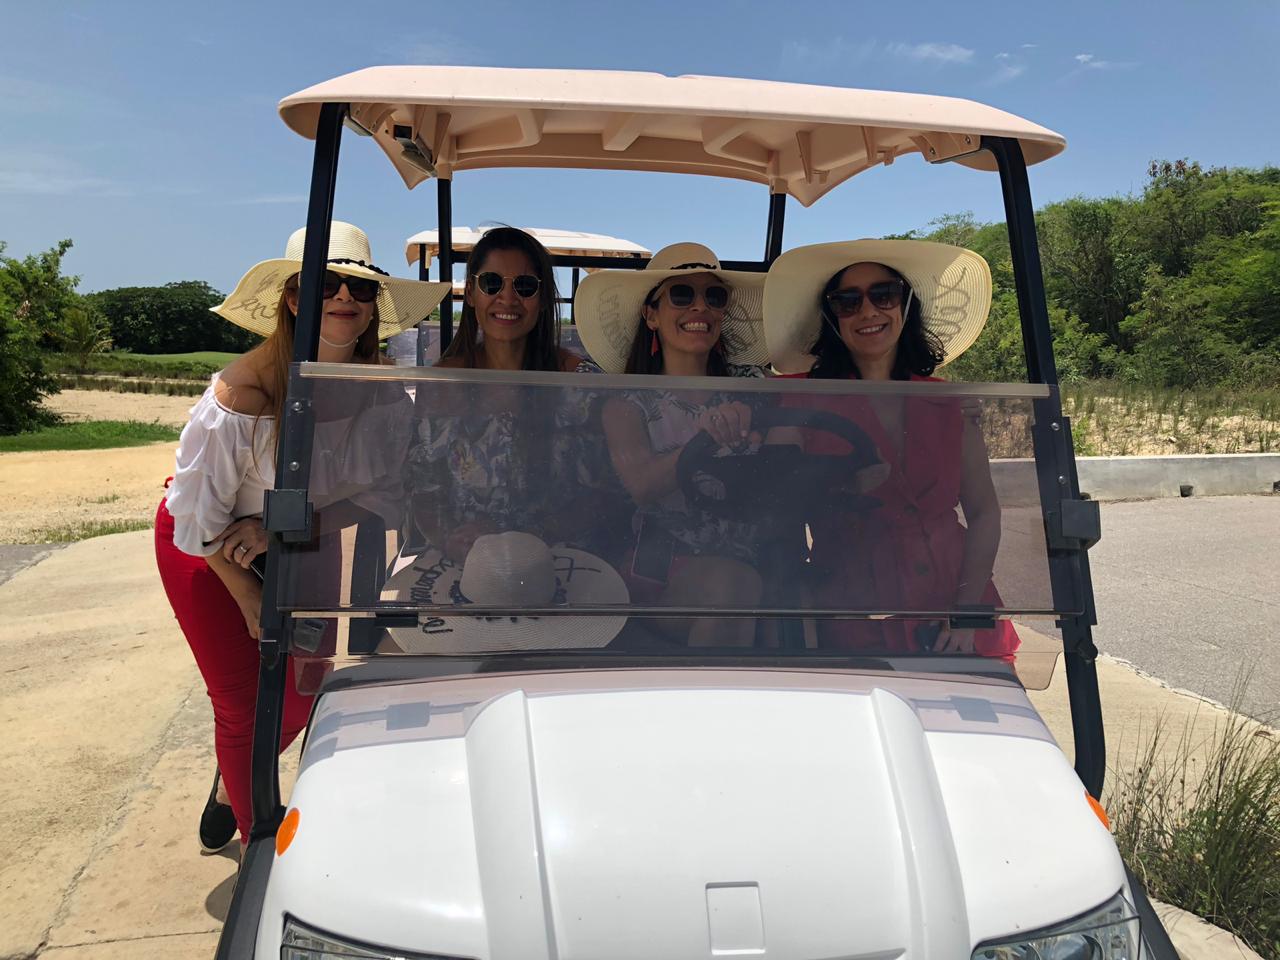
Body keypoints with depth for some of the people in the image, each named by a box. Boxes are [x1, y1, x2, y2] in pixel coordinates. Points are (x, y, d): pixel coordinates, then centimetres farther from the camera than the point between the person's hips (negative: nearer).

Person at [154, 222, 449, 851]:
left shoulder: (381, 393, -19)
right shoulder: (241, 392, -32)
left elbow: (391, 494, -21)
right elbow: (199, 513, -23)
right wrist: (250, 598, -12)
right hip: (203, 548, -4)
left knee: (298, 690, 11)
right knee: (243, 702, -2)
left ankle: (232, 787, 44)